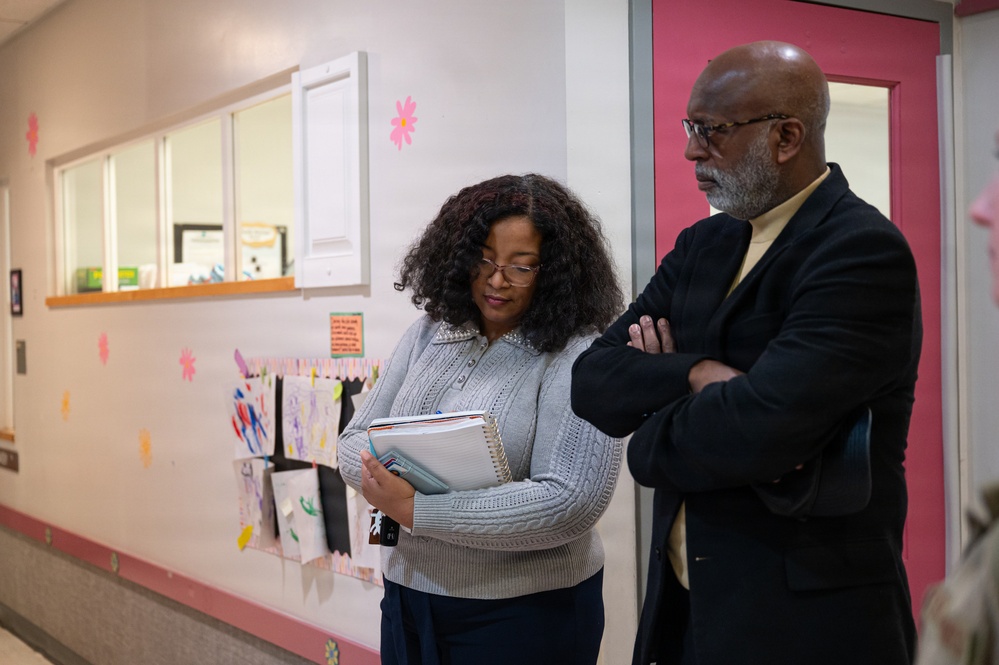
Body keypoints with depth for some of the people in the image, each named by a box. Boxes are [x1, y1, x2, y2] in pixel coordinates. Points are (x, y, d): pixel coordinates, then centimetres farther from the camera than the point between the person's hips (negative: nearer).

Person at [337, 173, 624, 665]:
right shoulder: (428, 334, 3)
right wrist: (384, 477, -19)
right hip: (407, 599, 5)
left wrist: (413, 509, -24)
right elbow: (355, 440, 6)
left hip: (525, 614, -5)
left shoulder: (577, 357, -14)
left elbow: (570, 503, -23)